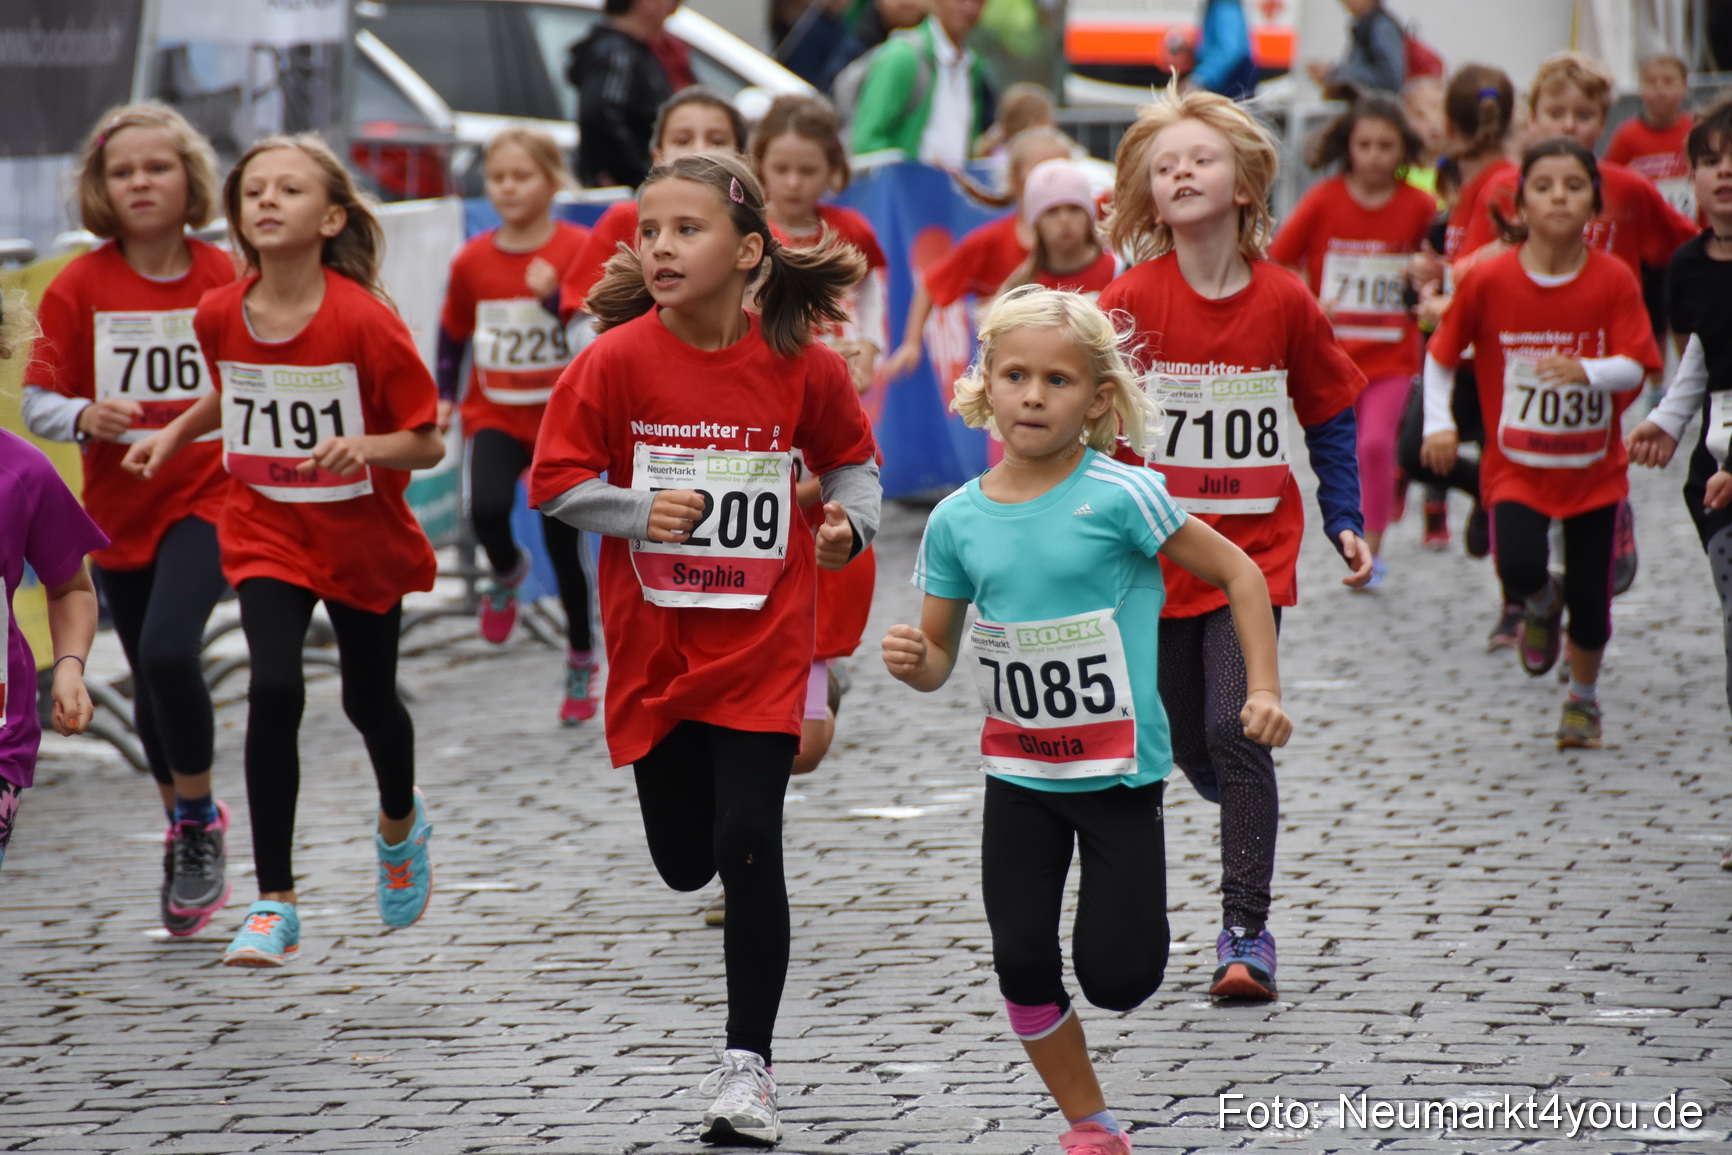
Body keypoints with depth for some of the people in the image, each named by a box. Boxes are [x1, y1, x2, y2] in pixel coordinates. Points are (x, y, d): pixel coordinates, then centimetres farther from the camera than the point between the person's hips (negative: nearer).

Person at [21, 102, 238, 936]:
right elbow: (37, 403, -3)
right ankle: (184, 832, 34)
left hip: (206, 500, -3)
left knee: (168, 648, -23)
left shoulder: (226, 281, -4)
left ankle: (201, 820, -3)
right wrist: (86, 417, -23)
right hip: (120, 509, 3)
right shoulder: (80, 287, -4)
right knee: (149, 678, 13)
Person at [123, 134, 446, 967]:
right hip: (265, 532, 2)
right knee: (274, 691, -18)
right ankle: (274, 904, -12)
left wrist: (365, 447, -33)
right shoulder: (220, 316, -7)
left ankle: (400, 823, 51)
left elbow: (427, 441, -15)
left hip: (364, 537, -2)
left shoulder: (366, 321, -21)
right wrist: (175, 433, 4)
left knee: (368, 701, 15)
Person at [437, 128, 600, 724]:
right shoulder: (473, 261, -1)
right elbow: (453, 333, 14)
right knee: (487, 508, -26)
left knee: (564, 542, 3)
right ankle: (506, 572, 10)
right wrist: (443, 396, 7)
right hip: (495, 415, 1)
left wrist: (556, 299, -27)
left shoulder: (578, 250, -9)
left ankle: (582, 659, 24)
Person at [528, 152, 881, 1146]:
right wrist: (638, 513, -20)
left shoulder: (802, 364, -7)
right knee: (684, 861, 10)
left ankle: (749, 1066, -1)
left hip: (762, 643, -1)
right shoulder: (618, 359, -9)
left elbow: (850, 458, 9)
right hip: (655, 644, 2)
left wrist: (851, 523, -10)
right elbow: (556, 480, -4)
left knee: (749, 846, -11)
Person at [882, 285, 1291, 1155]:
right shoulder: (958, 519, -1)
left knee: (1115, 977, -6)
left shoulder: (1119, 497, -14)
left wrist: (1264, 690, -13)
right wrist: (910, 661, -15)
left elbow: (1239, 574, -7)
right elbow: (938, 655, 8)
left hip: (1118, 771, -4)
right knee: (1021, 966, 0)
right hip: (1018, 774, 4)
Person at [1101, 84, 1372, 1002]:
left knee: (1235, 726, -14)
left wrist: (1343, 522, 7)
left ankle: (1245, 930, -10)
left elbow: (1330, 415, 10)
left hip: (1255, 549, -1)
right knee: (1188, 744, 10)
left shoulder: (1285, 302, -3)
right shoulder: (1133, 299, -6)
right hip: (1157, 550, 1)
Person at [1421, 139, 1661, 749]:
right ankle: (1540, 606, 14)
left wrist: (1585, 371, -34)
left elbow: (1632, 367, -14)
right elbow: (1441, 355, 2)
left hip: (1593, 468, 1)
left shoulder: (1613, 279, -8)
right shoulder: (1488, 280, -9)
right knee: (1519, 568, -26)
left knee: (1591, 602, 3)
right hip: (1517, 466, -1)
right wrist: (1438, 423, -10)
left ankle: (1583, 699, 35)